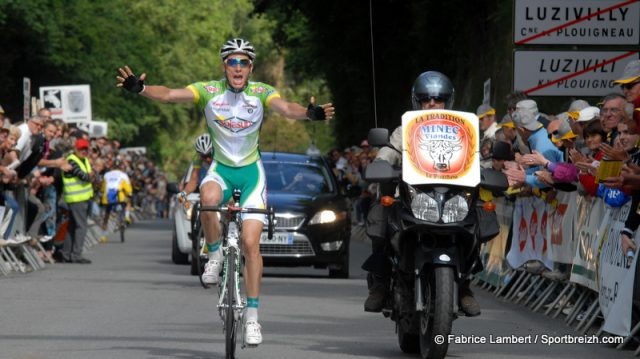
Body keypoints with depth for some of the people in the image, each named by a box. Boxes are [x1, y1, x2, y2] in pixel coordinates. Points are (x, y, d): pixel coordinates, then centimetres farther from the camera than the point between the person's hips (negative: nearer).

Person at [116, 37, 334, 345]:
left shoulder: (261, 92, -10)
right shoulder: (208, 91, -10)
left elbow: (286, 108, -29)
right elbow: (170, 95, -23)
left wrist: (310, 113, -51)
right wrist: (140, 88, -43)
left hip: (251, 171, 0)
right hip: (221, 169, 0)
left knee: (250, 243, -10)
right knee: (208, 198, -37)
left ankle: (252, 316, -1)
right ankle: (215, 254, -9)